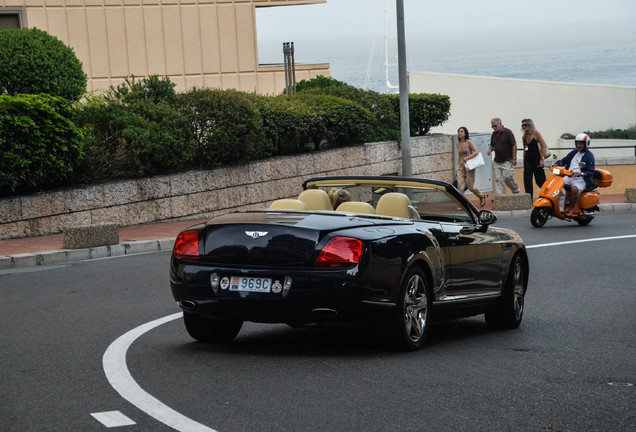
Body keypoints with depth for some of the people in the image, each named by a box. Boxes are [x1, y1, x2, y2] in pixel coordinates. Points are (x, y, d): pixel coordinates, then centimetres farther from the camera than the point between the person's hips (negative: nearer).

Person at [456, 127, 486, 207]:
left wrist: (467, 157, -20)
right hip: (460, 166, 4)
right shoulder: (458, 144, 10)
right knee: (460, 186, -12)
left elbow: (476, 151, -12)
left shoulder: (468, 142, -6)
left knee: (471, 187, 0)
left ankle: (482, 197, 28)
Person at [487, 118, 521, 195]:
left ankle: (516, 192, 10)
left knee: (507, 178, -12)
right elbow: (492, 145, 24)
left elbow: (514, 145, -8)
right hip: (497, 162, 6)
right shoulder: (494, 134, 12)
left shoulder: (507, 132, -7)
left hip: (507, 161, -6)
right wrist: (490, 149, -1)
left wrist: (514, 158, -12)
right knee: (498, 180, -2)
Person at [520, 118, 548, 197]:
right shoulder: (524, 137, 10)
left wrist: (542, 159, -16)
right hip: (527, 160, 5)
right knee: (527, 181, -5)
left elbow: (544, 146, -10)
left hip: (537, 160, -5)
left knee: (540, 181, 1)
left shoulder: (536, 134, -6)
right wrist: (524, 163, 16)